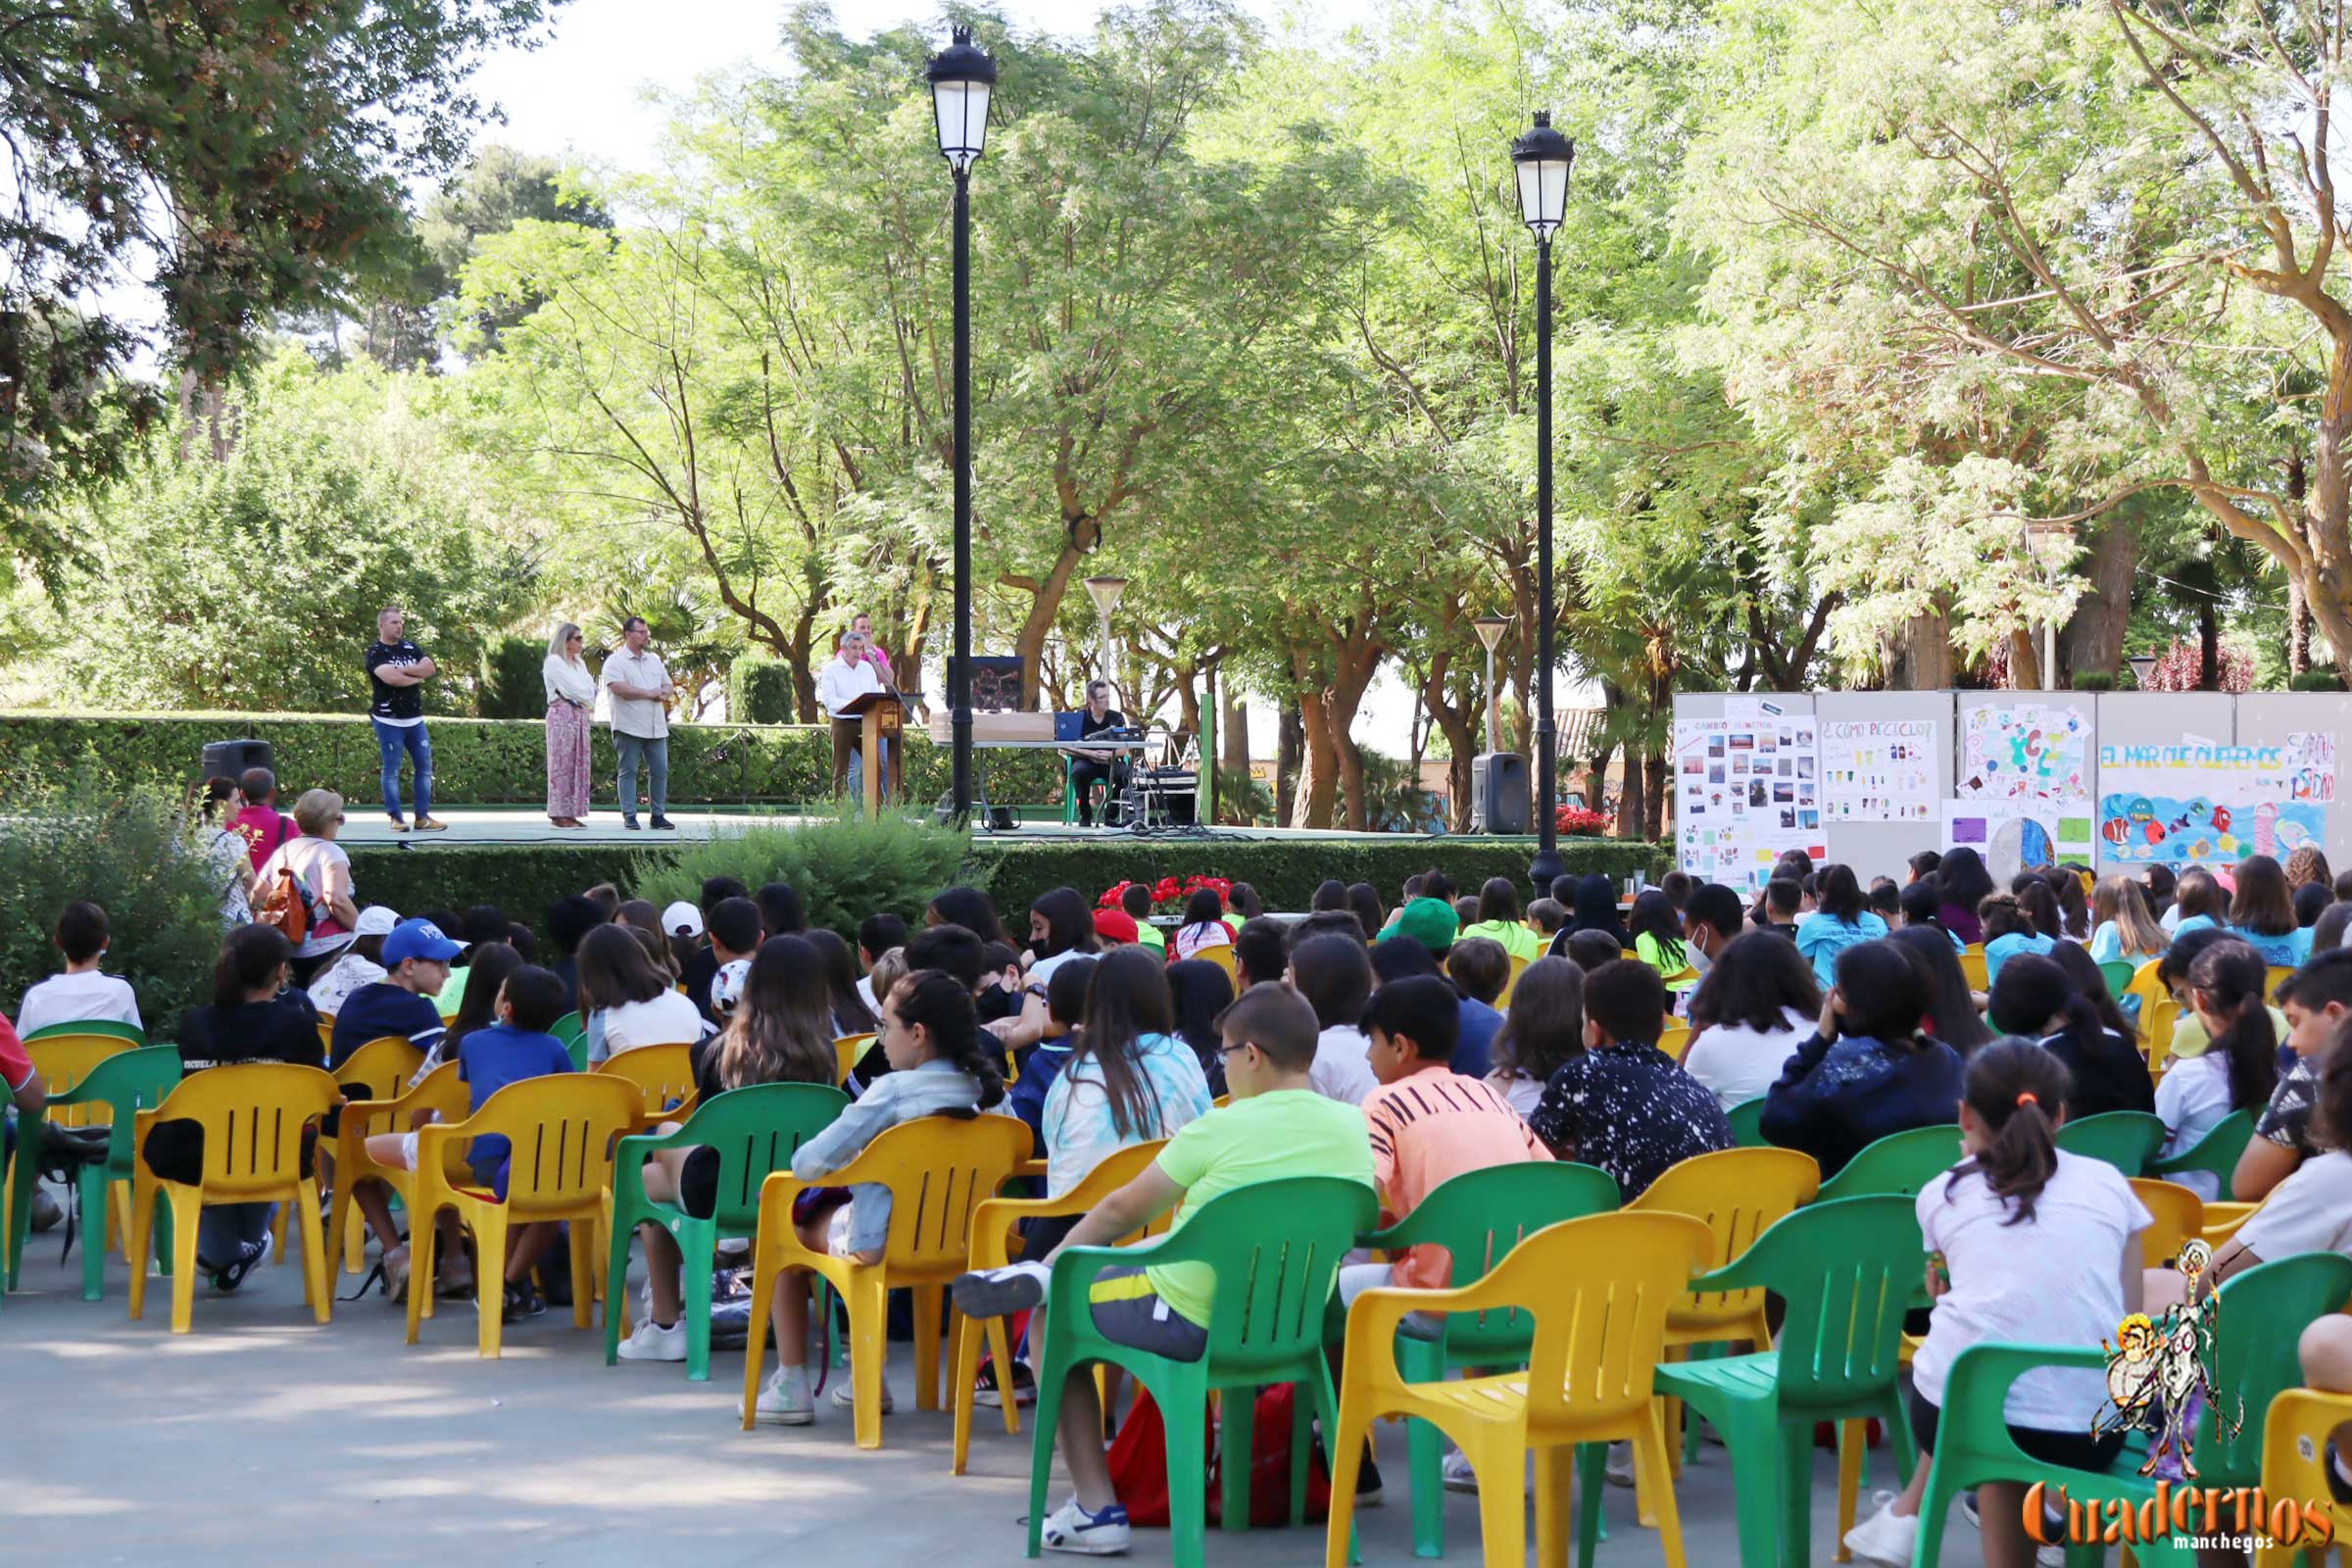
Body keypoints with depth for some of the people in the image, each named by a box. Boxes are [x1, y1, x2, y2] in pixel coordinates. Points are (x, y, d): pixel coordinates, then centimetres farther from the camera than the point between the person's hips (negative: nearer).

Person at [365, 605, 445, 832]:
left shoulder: (410, 648, 11)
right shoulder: (375, 653, -6)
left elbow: (430, 668, -5)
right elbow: (390, 677, -23)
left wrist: (402, 670, -14)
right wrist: (416, 676, -8)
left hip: (415, 719, 6)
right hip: (388, 721, -6)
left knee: (425, 766, 5)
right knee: (391, 770, -1)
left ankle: (423, 817, 10)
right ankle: (395, 818, 3)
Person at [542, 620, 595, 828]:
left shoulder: (579, 663, 22)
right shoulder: (554, 662, -4)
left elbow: (591, 688, 14)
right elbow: (572, 689, -12)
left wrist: (589, 703, -5)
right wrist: (587, 697, 3)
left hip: (581, 715, 8)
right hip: (562, 714, -8)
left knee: (579, 764, 5)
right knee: (562, 764, -8)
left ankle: (571, 813, 7)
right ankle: (559, 814, -8)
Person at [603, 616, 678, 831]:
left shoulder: (654, 660, 19)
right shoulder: (615, 661, -4)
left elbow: (669, 686, 23)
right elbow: (617, 687, -19)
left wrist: (664, 693, -2)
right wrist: (648, 693, -13)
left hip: (656, 727, 6)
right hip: (629, 727, -6)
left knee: (660, 771, 4)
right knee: (628, 771, -2)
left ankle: (658, 816, 11)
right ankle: (629, 816, 1)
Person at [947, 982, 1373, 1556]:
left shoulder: (1222, 1129, -15)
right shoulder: (1356, 1129, -2)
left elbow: (1123, 1212, -4)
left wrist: (1050, 1265, 14)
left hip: (1194, 1325, -7)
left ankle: (1096, 1509, 9)